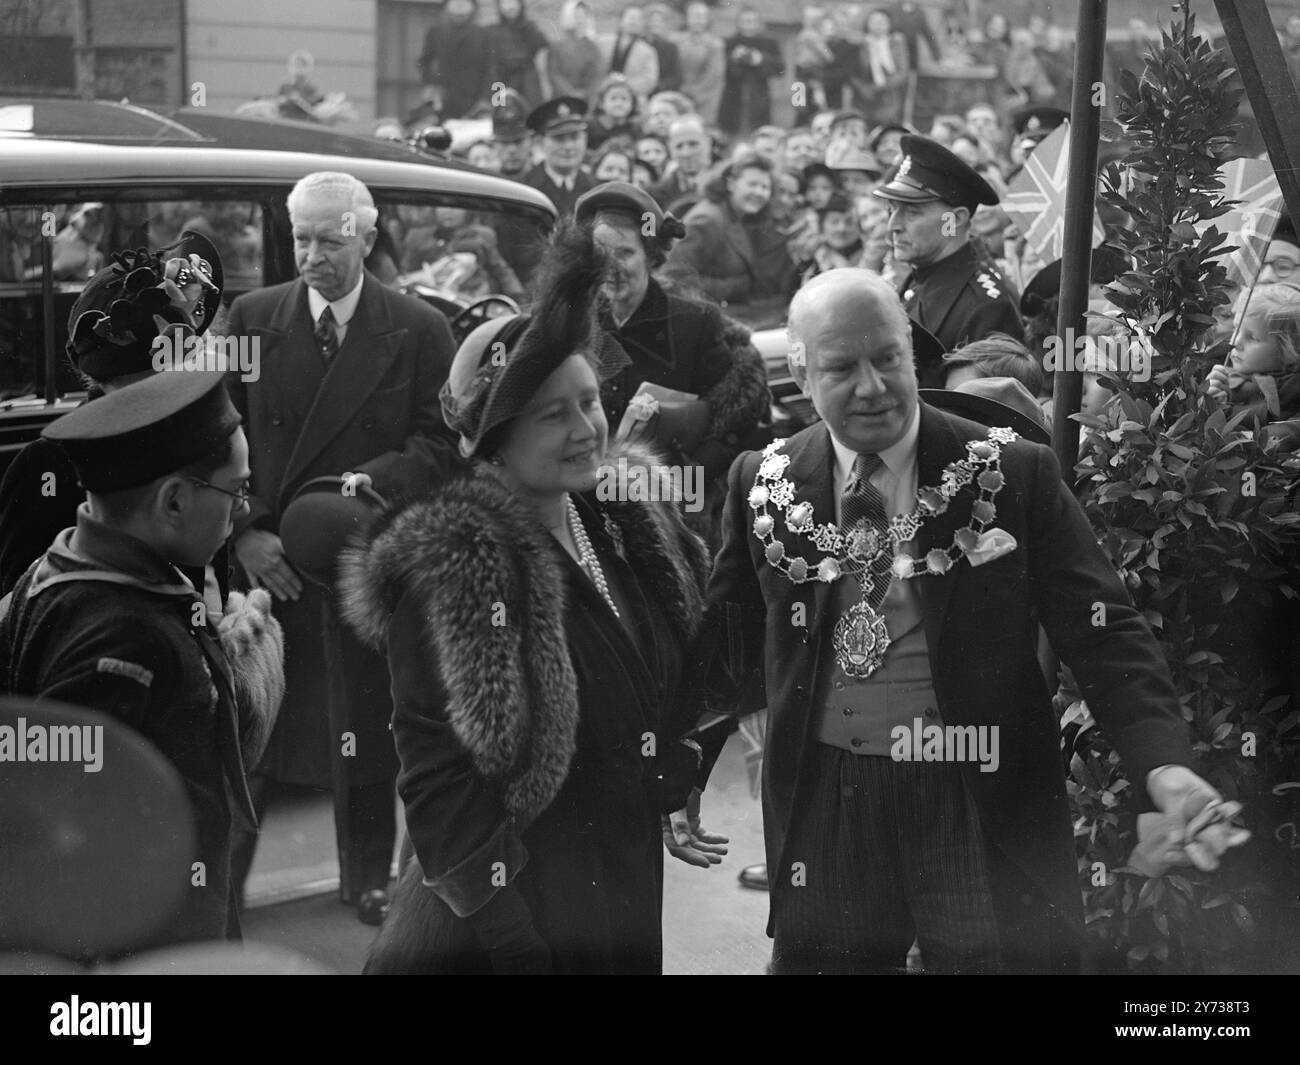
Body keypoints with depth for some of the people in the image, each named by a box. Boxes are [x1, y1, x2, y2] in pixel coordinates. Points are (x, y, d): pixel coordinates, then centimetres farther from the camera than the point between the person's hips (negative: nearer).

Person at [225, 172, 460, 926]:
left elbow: (442, 445, -3)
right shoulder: (253, 318, 4)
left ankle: (368, 878, 25)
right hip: (266, 562, 1)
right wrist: (246, 531, -9)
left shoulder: (419, 330, 0)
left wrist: (371, 483, -19)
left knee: (366, 723, 9)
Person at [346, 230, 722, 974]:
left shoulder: (634, 519, 3)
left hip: (632, 891, 6)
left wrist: (670, 796, 4)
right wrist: (511, 940, -18)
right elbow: (436, 777, -17)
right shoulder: (446, 568, -17)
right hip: (515, 909, -6)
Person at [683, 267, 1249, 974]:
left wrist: (1165, 768, -22)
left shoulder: (1014, 475, -5)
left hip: (987, 812, -2)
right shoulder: (763, 482, 3)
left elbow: (1105, 636, -8)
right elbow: (732, 651, 10)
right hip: (823, 811, 2)